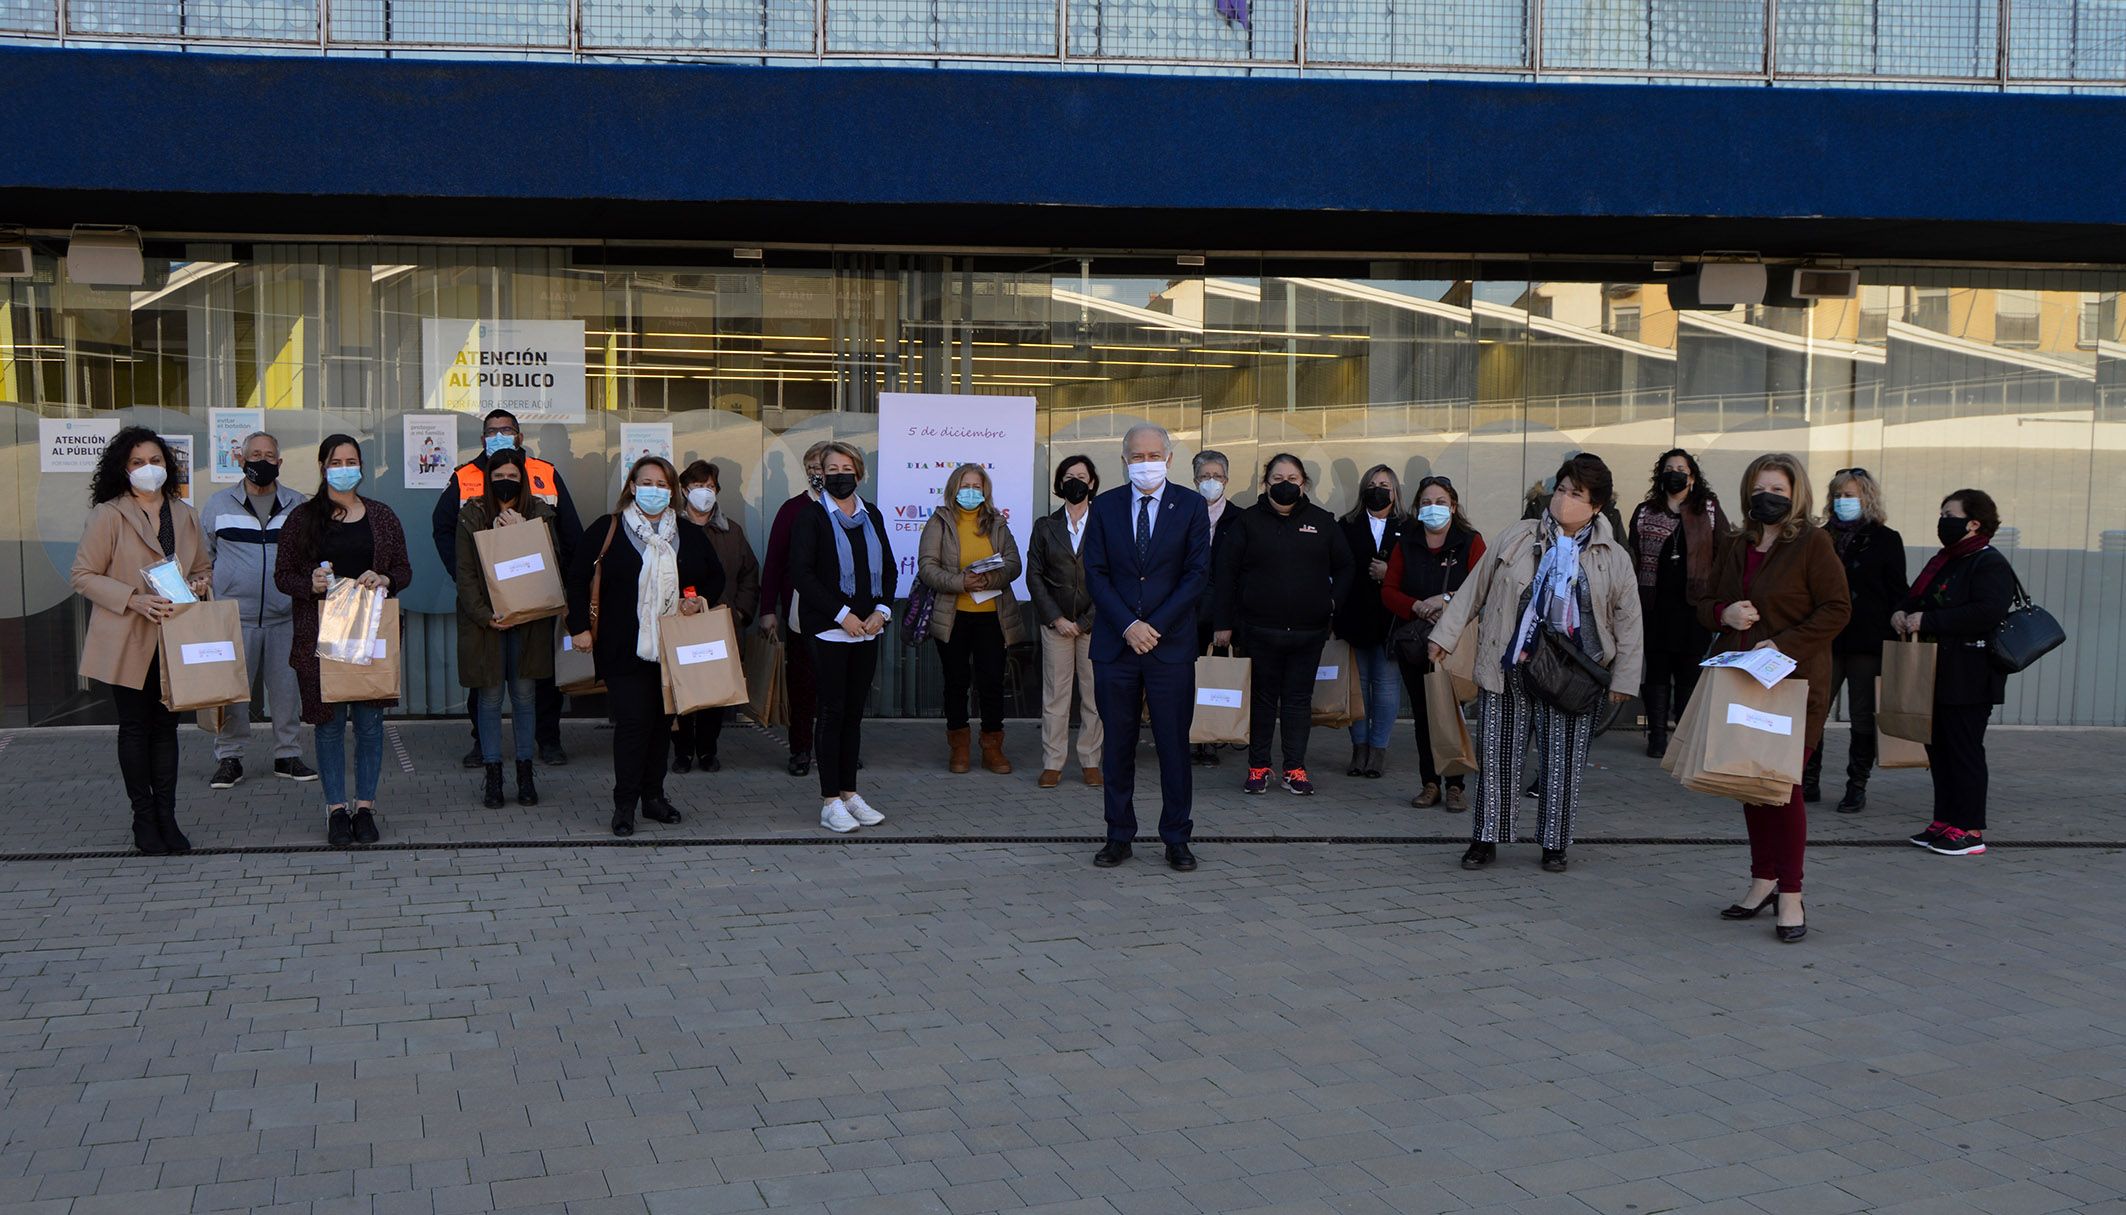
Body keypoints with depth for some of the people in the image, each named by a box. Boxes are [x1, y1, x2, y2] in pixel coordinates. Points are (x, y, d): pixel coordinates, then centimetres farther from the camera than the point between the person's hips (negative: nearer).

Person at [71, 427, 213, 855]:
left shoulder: (185, 516, 9)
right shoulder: (107, 516, -7)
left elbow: (204, 569, 20)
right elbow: (84, 576, -8)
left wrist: (198, 586, -4)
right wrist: (135, 599, -20)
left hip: (174, 640, 4)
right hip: (128, 642, -4)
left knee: (165, 727, 9)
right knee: (135, 728, 4)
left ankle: (166, 816, 16)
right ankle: (143, 818, 12)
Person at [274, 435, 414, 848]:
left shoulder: (381, 516, 9)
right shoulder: (302, 518, 4)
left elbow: (404, 571, 11)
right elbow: (282, 576, 6)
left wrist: (384, 580, -10)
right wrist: (311, 584, -15)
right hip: (320, 636, -1)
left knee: (369, 721, 2)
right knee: (329, 722, 2)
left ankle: (365, 806, 13)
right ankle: (336, 807, 12)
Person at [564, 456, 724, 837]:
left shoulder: (690, 535, 10)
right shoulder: (607, 530, 1)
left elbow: (715, 577, 21)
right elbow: (578, 578, 3)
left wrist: (702, 600, 2)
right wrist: (579, 627, -2)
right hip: (625, 648, -4)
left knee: (662, 722, 10)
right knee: (632, 722, -9)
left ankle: (653, 796, 20)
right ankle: (624, 805, -2)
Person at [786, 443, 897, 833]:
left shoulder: (871, 515, 12)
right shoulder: (811, 518, -3)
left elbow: (889, 568, 14)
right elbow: (801, 574, -11)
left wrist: (881, 610, -3)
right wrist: (842, 614, -15)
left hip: (867, 629, 5)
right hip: (828, 629, -5)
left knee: (854, 712, 9)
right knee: (832, 711, -3)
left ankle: (849, 793, 16)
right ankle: (830, 801, 2)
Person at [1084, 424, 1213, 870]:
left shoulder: (1191, 505, 3)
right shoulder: (1105, 506, 7)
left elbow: (1197, 574, -2)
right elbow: (1095, 573, 3)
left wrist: (1155, 626, -10)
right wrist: (1128, 625, -10)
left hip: (1171, 645, -1)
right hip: (1115, 645, 1)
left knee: (1174, 745, 2)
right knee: (1117, 744, 6)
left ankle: (1176, 838, 11)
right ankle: (1119, 836, 15)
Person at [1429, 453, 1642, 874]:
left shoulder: (1613, 559, 4)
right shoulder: (1516, 538, 4)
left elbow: (1627, 622, 8)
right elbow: (1475, 588, 9)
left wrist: (1623, 678, 5)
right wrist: (1446, 634, 8)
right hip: (1507, 670, 1)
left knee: (1563, 762, 4)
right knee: (1498, 756, 4)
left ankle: (1554, 845, 19)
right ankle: (1486, 839, 16)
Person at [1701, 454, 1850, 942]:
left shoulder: (1813, 544, -4)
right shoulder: (1734, 547, 16)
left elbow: (1836, 609, -9)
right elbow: (1704, 604, 21)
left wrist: (1784, 645, -18)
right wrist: (1723, 613, -3)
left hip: (1795, 683, -6)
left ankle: (1790, 897, 0)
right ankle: (1764, 880, 24)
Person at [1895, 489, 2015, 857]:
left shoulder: (1990, 564, -12)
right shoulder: (1942, 561, 19)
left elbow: (1987, 612, -26)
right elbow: (1917, 599, 29)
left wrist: (1927, 621, -24)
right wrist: (1902, 613, 4)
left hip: (1968, 680, -9)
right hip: (1936, 675, 10)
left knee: (1964, 751, -6)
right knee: (1939, 748, 12)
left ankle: (1970, 831, 0)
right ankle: (1945, 823, 19)